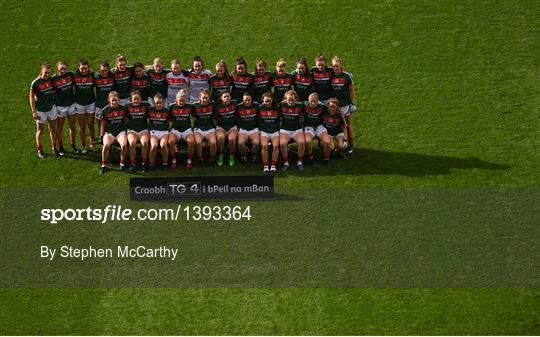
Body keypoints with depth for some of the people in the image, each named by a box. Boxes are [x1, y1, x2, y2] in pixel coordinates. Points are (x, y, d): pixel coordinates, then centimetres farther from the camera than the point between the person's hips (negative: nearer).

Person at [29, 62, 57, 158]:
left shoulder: (51, 79, -7)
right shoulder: (35, 83, -19)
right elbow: (31, 97, -12)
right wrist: (34, 111, -13)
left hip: (51, 107, 4)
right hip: (40, 110, -4)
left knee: (53, 129, 12)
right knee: (40, 130, 8)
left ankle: (54, 148, 27)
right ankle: (40, 150, 21)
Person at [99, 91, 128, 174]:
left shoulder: (123, 109, 5)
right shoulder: (105, 110, 4)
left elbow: (126, 121, 16)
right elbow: (103, 123, 10)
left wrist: (127, 132, 7)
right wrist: (101, 135, 4)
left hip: (120, 131, 0)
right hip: (109, 132, 0)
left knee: (124, 145, -30)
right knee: (106, 145, -30)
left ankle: (122, 163, -8)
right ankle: (103, 165, -13)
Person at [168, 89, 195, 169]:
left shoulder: (190, 107, 7)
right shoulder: (172, 107, 5)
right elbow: (169, 120, 13)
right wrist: (169, 129, 2)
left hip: (187, 129, 0)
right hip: (175, 129, 0)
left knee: (191, 141, -33)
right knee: (171, 141, -33)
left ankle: (189, 160, -13)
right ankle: (173, 160, -15)